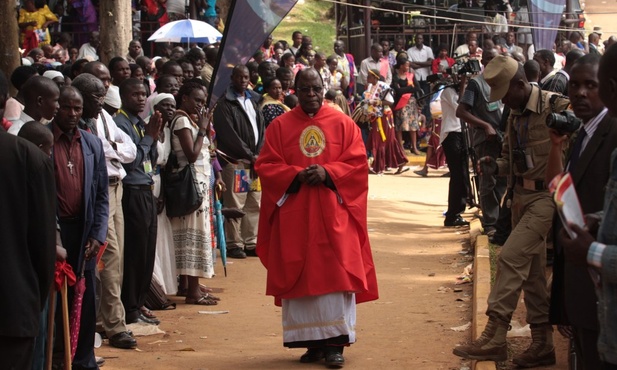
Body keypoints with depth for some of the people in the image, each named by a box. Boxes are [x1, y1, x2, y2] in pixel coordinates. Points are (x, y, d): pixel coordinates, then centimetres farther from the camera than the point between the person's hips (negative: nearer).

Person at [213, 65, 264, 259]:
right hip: (235, 161, -6)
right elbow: (229, 134, -11)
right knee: (235, 205, -6)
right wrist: (249, 155, -11)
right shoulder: (225, 104, -4)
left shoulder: (253, 100, 17)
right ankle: (234, 244, -2)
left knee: (255, 204, 6)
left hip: (255, 159, 6)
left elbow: (261, 128, 14)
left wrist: (259, 154, -1)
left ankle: (251, 243, 12)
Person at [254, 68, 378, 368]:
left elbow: (358, 164, 0)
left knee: (335, 275, -7)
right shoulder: (279, 126, 6)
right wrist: (296, 175, -15)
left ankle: (334, 343, -4)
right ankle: (312, 342, 8)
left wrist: (328, 173, -15)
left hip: (334, 214, -1)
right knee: (300, 278, 1)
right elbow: (266, 166, 2)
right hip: (294, 215, 1)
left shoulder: (343, 124, 5)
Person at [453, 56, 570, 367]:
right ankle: (542, 344, 18)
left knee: (511, 256, -16)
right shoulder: (515, 114, 11)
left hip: (546, 197, -9)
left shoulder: (556, 107, -15)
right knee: (532, 269, 11)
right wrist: (495, 167, 1)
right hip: (522, 195, 9)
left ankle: (494, 337, -13)